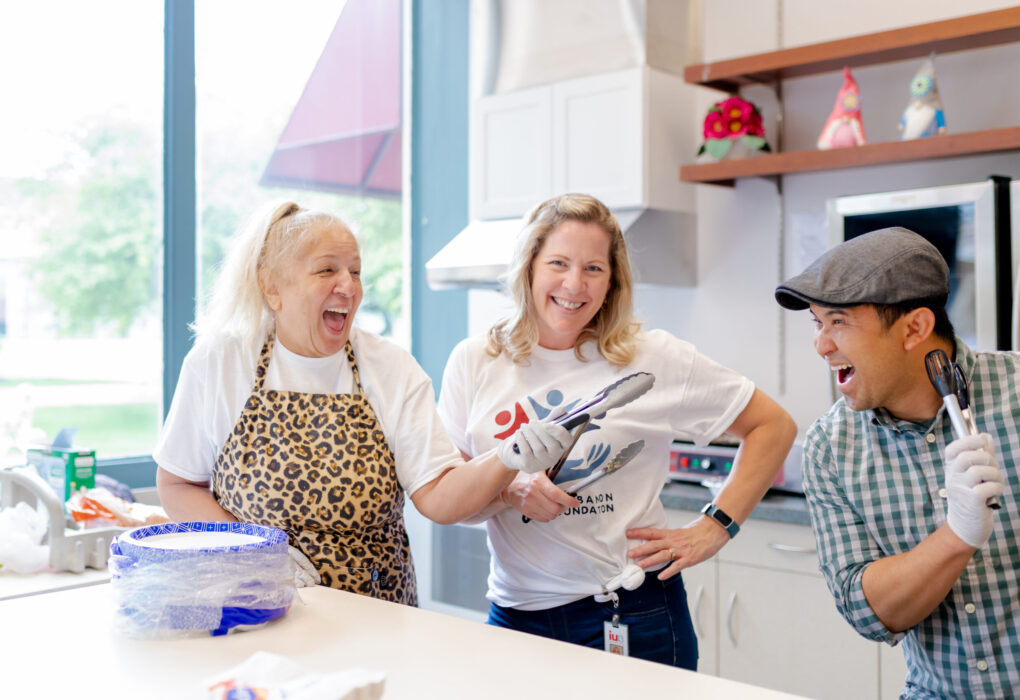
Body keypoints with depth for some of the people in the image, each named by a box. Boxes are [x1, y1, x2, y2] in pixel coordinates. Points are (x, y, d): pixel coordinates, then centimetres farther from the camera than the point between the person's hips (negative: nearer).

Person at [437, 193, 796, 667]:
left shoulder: (652, 358, -6)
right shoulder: (474, 362, 0)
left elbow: (773, 425, 2)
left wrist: (714, 528, -3)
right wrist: (510, 492, -19)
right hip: (514, 617, 2)